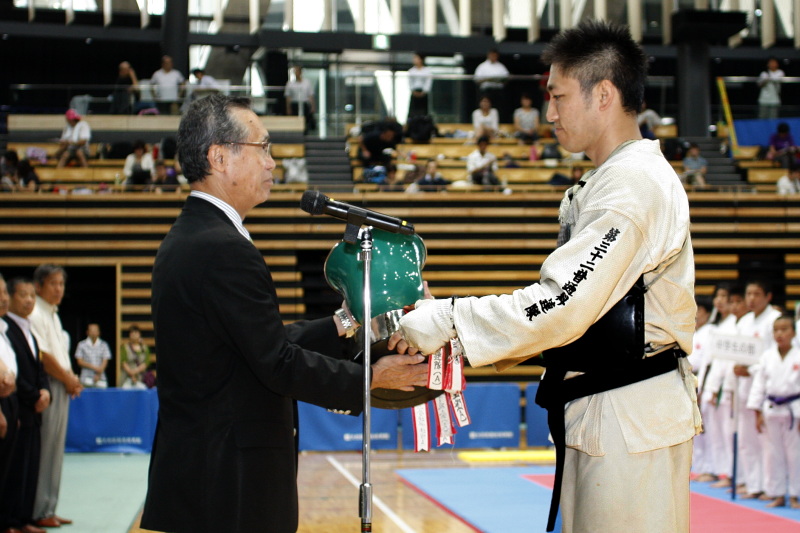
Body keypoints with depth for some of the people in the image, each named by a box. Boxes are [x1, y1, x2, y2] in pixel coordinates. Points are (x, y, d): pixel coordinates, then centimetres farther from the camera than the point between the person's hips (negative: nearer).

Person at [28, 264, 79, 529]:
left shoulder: (53, 315, 19)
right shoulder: (35, 315, -11)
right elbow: (43, 356, -16)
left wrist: (72, 379, 7)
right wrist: (68, 379, -7)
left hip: (63, 387, 10)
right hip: (46, 388, -10)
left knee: (55, 449, 11)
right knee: (43, 450, -7)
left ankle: (48, 509, 17)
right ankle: (39, 512, -1)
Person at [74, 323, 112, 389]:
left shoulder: (104, 345, 9)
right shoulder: (82, 345, 7)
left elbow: (105, 361, 4)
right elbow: (79, 361, 2)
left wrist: (98, 375, -10)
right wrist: (93, 367, -10)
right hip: (86, 379, -1)